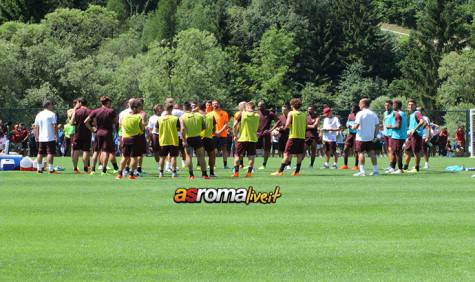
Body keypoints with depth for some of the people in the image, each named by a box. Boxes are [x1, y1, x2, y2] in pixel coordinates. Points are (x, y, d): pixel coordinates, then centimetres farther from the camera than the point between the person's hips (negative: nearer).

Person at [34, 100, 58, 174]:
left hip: (41, 138, 6)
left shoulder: (38, 115, 13)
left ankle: (39, 168, 12)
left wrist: (37, 136, 20)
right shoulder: (52, 114, -6)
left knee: (40, 153, 10)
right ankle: (51, 169, -12)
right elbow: (55, 126, -11)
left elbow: (36, 127, 15)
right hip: (50, 138, -6)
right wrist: (57, 135, -5)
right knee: (50, 153, -8)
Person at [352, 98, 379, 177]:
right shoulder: (373, 114, 7)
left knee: (361, 153, -2)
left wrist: (353, 127, 5)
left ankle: (362, 171, -6)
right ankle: (375, 170, 8)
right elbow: (377, 126, 8)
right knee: (372, 153, 8)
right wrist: (375, 135, 14)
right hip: (370, 138, 5)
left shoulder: (360, 114, -11)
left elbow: (356, 125, -17)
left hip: (361, 138, -5)